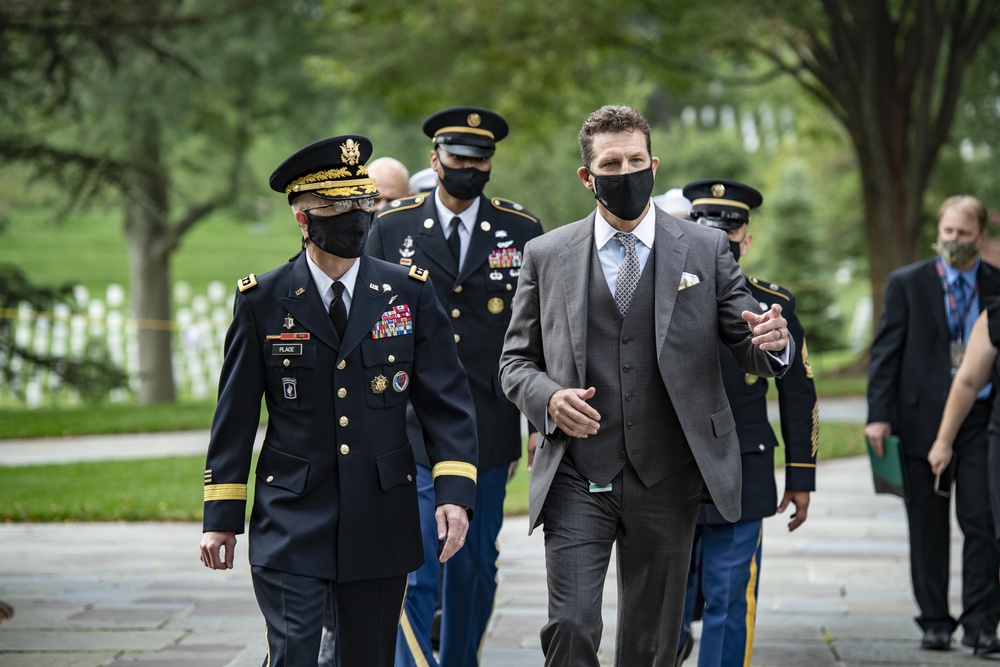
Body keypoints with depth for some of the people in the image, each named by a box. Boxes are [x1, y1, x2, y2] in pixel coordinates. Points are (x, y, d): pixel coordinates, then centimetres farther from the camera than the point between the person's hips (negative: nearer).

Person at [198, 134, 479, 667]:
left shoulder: (410, 293, 3)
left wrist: (455, 492, -11)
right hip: (291, 522, -2)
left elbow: (447, 401, 1)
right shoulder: (261, 302, 0)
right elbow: (235, 416, 4)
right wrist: (222, 517, 3)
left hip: (382, 521, 2)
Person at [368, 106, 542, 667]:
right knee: (416, 566, -10)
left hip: (490, 428, 2)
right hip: (411, 428, -1)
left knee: (475, 566, 11)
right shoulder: (391, 227, 3)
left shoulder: (523, 230, 4)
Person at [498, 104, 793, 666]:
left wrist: (772, 344, -20)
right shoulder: (546, 255, 5)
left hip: (666, 478, 1)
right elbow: (516, 360, 10)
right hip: (576, 477, 0)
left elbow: (750, 347, 5)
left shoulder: (706, 249, 5)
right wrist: (548, 397, -13)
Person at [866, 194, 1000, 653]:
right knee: (928, 527, 6)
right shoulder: (907, 283, 4)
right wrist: (879, 414, -7)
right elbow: (885, 351, 2)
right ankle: (935, 623, 15)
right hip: (922, 418, 0)